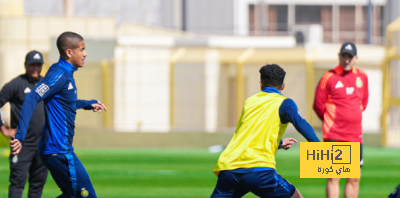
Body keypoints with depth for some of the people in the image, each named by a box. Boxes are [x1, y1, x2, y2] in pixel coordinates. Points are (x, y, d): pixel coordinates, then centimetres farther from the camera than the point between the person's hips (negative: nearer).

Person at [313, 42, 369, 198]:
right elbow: (318, 105, -1)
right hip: (334, 135, -5)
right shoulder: (329, 77, -6)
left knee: (354, 179, 7)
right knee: (334, 177, -8)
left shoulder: (362, 77, 9)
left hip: (355, 135, 5)